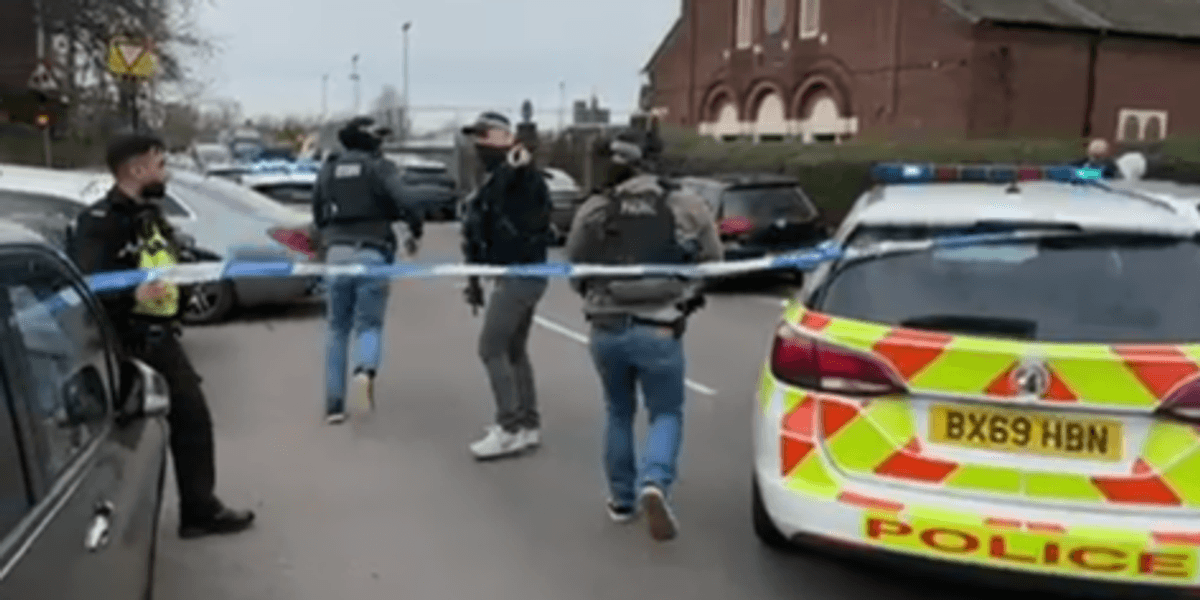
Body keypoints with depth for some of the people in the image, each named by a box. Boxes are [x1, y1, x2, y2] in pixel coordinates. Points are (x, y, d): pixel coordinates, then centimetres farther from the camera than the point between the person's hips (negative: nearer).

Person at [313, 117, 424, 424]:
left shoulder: (328, 170, 15)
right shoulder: (380, 167, 1)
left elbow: (318, 215, 21)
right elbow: (404, 202, -14)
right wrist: (416, 231, 2)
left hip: (336, 254, 3)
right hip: (372, 254, -3)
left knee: (338, 328, 13)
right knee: (369, 324, 5)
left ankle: (334, 404, 9)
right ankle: (365, 372, -27)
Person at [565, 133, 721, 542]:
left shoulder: (592, 211, 3)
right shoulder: (687, 207, 2)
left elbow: (574, 272, 10)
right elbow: (711, 263, 9)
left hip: (606, 329, 2)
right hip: (659, 331, -2)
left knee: (619, 413, 21)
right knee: (667, 414, 12)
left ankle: (622, 499, 27)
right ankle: (654, 483, -14)